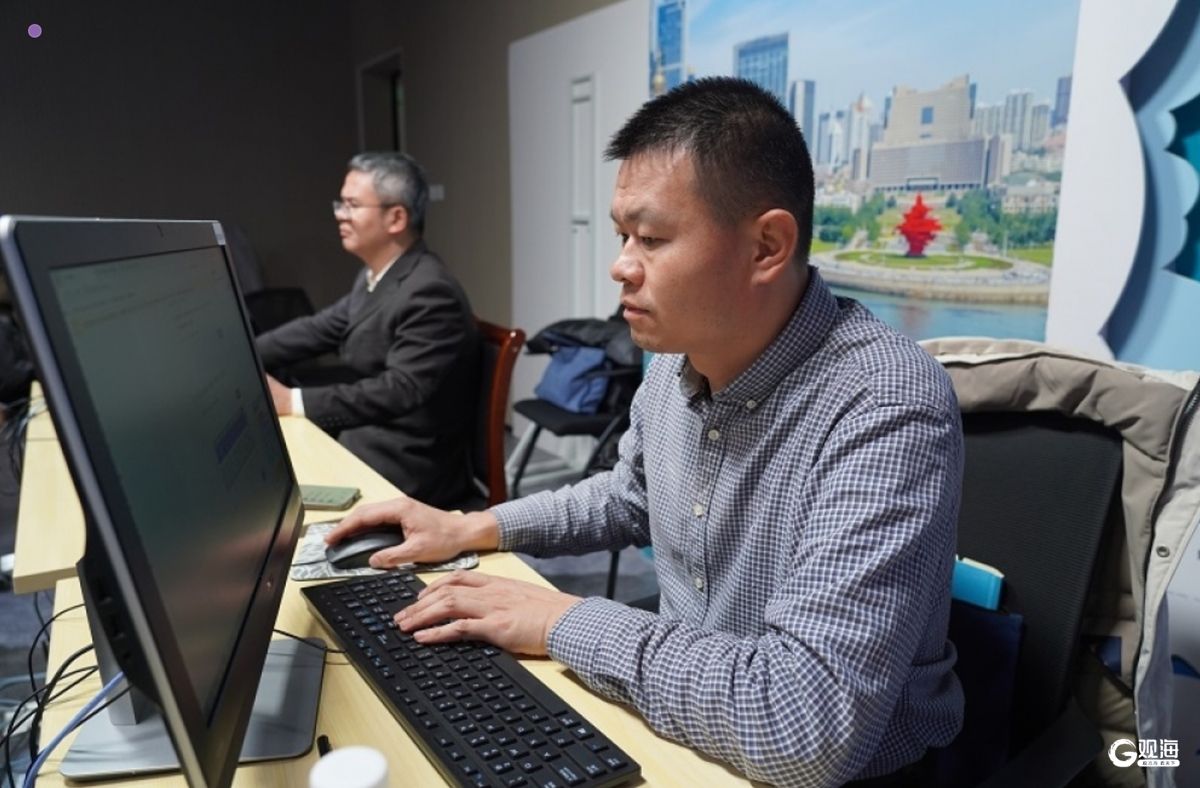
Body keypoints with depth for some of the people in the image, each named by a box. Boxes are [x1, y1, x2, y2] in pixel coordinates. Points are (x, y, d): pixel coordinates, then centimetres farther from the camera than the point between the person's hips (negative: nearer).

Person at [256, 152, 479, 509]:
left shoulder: (429, 293, -22)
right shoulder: (375, 276, 9)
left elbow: (400, 390, -27)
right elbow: (318, 328, 13)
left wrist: (292, 402, -28)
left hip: (411, 468, -8)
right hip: (371, 439, 8)